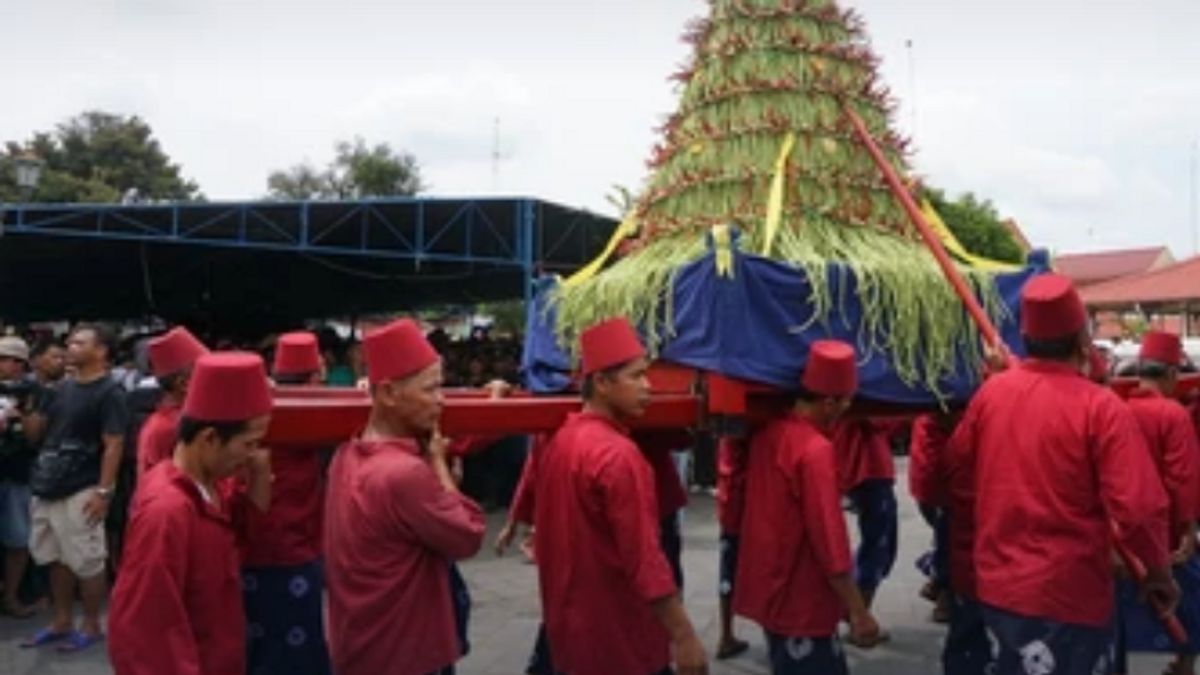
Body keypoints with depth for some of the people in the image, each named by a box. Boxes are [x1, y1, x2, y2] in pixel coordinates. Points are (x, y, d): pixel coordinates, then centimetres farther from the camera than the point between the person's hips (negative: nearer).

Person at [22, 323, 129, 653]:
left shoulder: (109, 392, -10)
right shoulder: (64, 388, 13)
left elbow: (114, 445, -14)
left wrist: (104, 491, -19)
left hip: (81, 492, -8)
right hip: (49, 487, 8)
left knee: (87, 563, 0)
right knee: (57, 559, 15)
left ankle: (91, 626, 13)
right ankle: (62, 623, 27)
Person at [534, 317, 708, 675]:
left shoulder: (558, 441, 5)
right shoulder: (618, 454, -22)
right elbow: (643, 557, -24)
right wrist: (684, 635, -19)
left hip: (571, 625, 8)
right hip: (620, 634, -8)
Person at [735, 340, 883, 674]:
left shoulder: (768, 432, 2)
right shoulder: (815, 450, -22)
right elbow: (829, 539, -22)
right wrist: (858, 610, -16)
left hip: (771, 591, 8)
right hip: (801, 603, -8)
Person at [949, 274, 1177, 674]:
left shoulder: (991, 391, -2)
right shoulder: (1100, 407, -17)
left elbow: (959, 456, 15)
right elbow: (1138, 510, -19)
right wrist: (1161, 573, -3)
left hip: (996, 584, 5)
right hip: (1066, 595, -5)